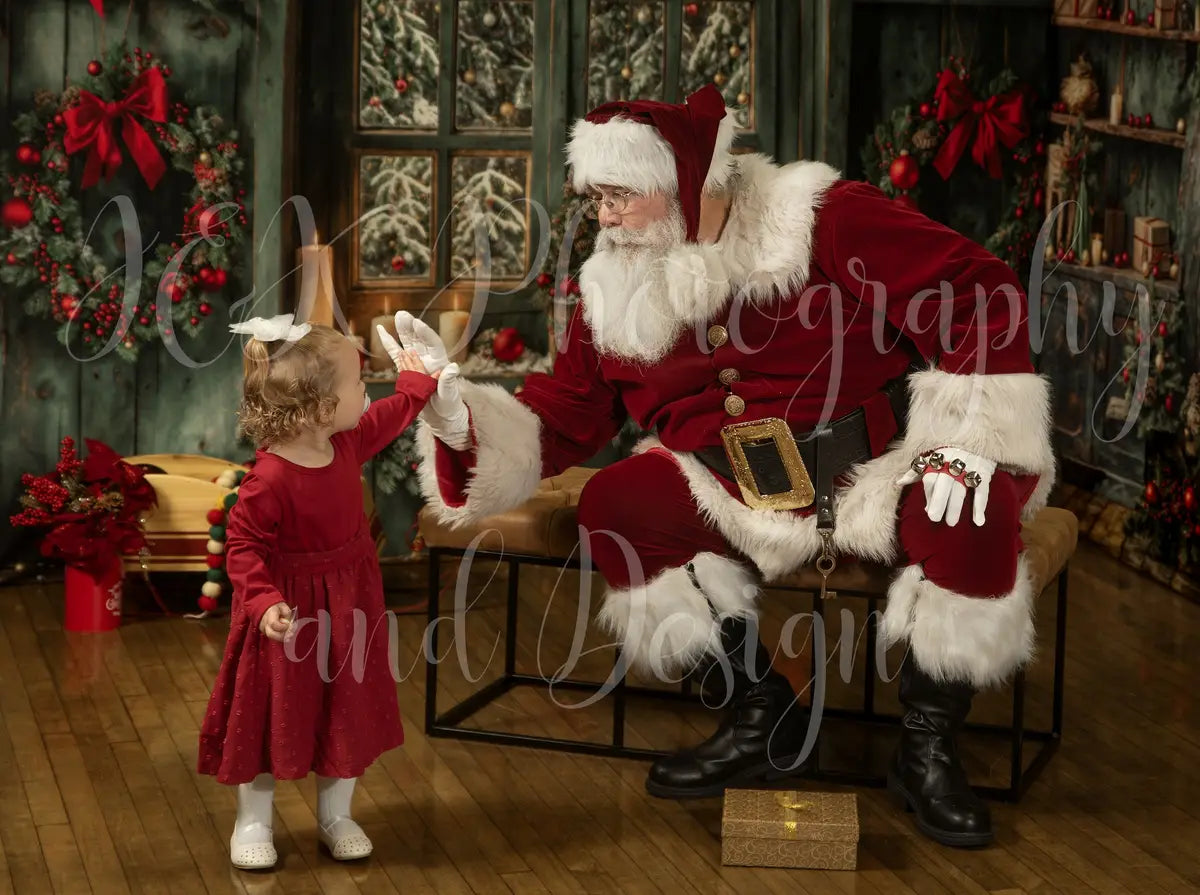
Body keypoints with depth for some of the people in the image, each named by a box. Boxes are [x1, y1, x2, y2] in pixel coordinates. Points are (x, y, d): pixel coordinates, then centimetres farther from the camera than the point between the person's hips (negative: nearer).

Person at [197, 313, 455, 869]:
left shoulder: (348, 441, -8)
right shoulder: (270, 480, -31)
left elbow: (387, 419, 16)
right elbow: (243, 547, -25)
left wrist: (416, 384, 26)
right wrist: (263, 603, -37)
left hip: (347, 605, 7)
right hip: (292, 611, -7)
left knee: (348, 712, 16)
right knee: (272, 714, 8)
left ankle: (335, 816, 33)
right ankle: (252, 822, 26)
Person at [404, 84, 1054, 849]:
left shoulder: (828, 222, -16)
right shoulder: (621, 292, 1)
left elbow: (980, 295, -18)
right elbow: (563, 415, 2)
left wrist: (968, 438, -24)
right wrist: (460, 415, -15)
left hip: (888, 475, -4)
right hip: (746, 502, 4)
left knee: (974, 513, -34)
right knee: (616, 506, -17)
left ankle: (929, 748, -10)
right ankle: (761, 719, -2)